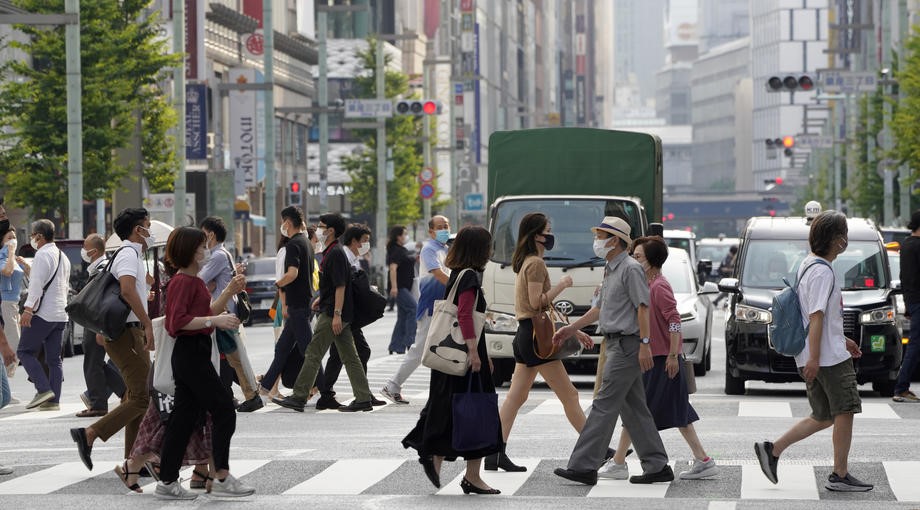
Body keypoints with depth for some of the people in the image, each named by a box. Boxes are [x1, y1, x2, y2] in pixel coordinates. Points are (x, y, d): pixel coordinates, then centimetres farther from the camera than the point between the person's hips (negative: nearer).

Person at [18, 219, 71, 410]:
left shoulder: (42, 255, -11)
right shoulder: (63, 257, 18)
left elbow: (37, 283, -20)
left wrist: (28, 309, -23)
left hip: (43, 314, -9)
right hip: (60, 314, 9)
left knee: (25, 351, -1)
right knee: (54, 357, 8)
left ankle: (43, 389, -13)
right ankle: (54, 400, 5)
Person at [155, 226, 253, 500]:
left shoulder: (193, 280, 18)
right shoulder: (182, 281, -14)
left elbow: (206, 313, 25)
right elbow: (179, 321, -22)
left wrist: (229, 292, 16)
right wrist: (214, 320, -24)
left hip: (193, 353, 10)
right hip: (191, 352, -10)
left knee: (184, 416, 9)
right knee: (224, 410, -7)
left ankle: (167, 482, 10)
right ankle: (222, 478, -4)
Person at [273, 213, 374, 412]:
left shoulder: (336, 254, -15)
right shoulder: (331, 252, 16)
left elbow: (340, 286, -20)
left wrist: (337, 314, -23)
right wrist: (321, 298, 27)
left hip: (332, 313, -10)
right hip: (333, 311, 10)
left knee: (314, 353, -6)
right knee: (349, 356, 8)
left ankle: (299, 397, -3)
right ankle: (364, 398, 7)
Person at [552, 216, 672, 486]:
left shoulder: (631, 269, -12)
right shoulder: (610, 270, 18)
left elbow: (642, 307, -17)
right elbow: (601, 308, 28)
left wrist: (644, 344, -23)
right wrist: (571, 328, 28)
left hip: (626, 345, -10)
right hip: (615, 344, 10)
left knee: (604, 405, -10)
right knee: (634, 409, 10)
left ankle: (583, 466, -11)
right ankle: (657, 466, 13)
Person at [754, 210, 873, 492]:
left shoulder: (808, 265, 16)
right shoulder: (822, 271, -16)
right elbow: (816, 317, -21)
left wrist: (842, 340, 27)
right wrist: (814, 357, -22)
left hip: (818, 356, 10)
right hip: (829, 356, -10)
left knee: (823, 418, 13)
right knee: (844, 412, -2)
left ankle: (772, 450, 10)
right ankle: (840, 475, 2)